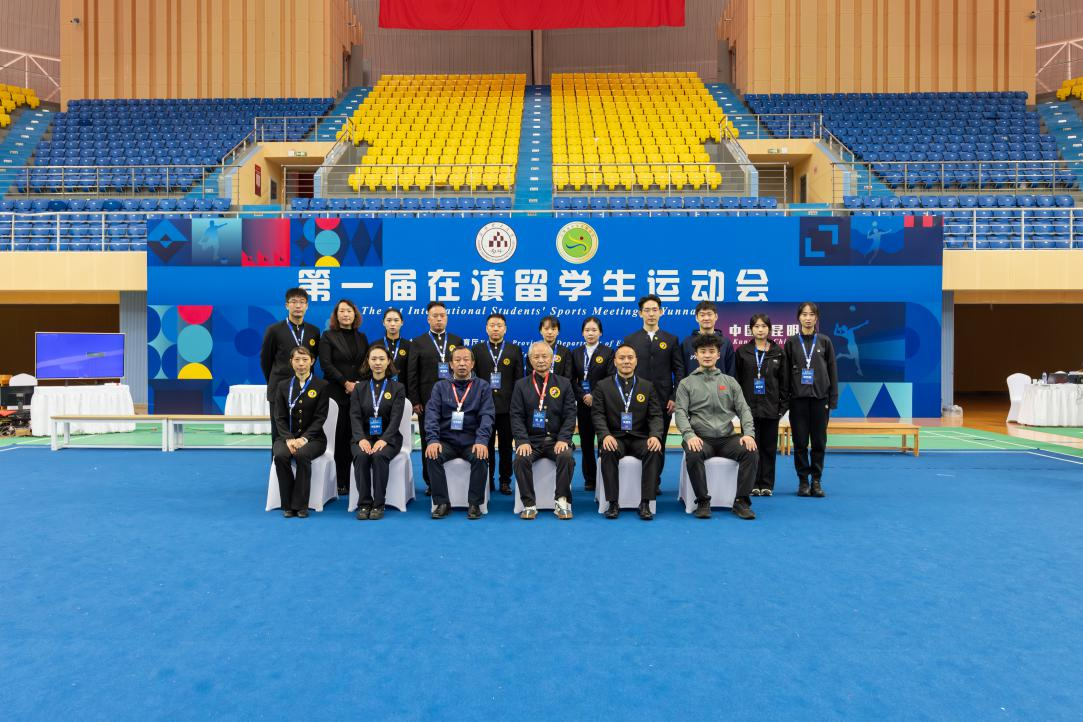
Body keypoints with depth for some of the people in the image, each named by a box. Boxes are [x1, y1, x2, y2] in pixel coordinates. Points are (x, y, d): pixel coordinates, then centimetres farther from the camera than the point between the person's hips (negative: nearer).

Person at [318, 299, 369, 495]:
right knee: (340, 437, -3)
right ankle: (340, 482, 2)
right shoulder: (328, 337, 3)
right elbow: (326, 365, -6)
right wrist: (346, 383, -12)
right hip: (337, 394, -3)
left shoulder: (361, 337, 15)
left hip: (359, 392, 3)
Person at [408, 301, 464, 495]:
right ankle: (430, 481, 13)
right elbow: (412, 374, 2)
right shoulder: (418, 343, 6)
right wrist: (415, 401, -4)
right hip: (427, 402, -1)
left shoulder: (457, 341, 11)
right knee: (429, 442, 4)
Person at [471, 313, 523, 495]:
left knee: (506, 445, 5)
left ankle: (505, 481, 15)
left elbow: (519, 379, 3)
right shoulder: (477, 349, 7)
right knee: (486, 445, 6)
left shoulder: (514, 350, 7)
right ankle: (487, 480, 15)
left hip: (508, 406, 0)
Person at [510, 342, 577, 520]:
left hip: (556, 439, 0)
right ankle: (529, 504, -18)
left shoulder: (564, 383, 9)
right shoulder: (521, 385, 10)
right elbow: (516, 416, 2)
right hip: (531, 440, 0)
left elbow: (570, 415, 3)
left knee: (566, 457, -31)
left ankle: (562, 502, -18)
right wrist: (523, 441, -13)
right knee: (521, 459, -30)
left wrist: (563, 439, -12)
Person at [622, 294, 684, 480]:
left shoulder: (671, 340, 7)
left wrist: (675, 398, -4)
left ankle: (655, 482, 15)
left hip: (663, 400, 0)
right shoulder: (630, 340, 7)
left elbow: (679, 371, 4)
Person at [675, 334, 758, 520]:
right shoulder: (686, 383, 10)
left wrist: (749, 433, -9)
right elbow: (680, 413, 0)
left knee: (749, 451, -26)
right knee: (693, 455, -35)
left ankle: (742, 501, -15)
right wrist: (689, 435, -19)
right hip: (701, 438, -2)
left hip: (727, 438, 2)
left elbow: (744, 410, 10)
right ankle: (703, 501, -18)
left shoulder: (730, 381, 17)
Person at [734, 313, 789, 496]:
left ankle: (767, 484, 14)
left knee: (769, 446, 5)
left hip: (771, 407, 1)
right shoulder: (742, 351, 4)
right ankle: (752, 484, 9)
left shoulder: (778, 352, 6)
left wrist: (783, 405, -1)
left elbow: (784, 381, 5)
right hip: (749, 407, -1)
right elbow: (737, 379, 3)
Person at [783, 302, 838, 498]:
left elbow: (833, 372, 5)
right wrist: (784, 400, -2)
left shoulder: (824, 342, 5)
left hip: (820, 398, 0)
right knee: (800, 441, 2)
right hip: (798, 398, 0)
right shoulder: (791, 342, 4)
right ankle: (803, 481, 11)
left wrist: (833, 399, 0)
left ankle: (816, 480, 13)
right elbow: (786, 372, 3)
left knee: (819, 441, 3)